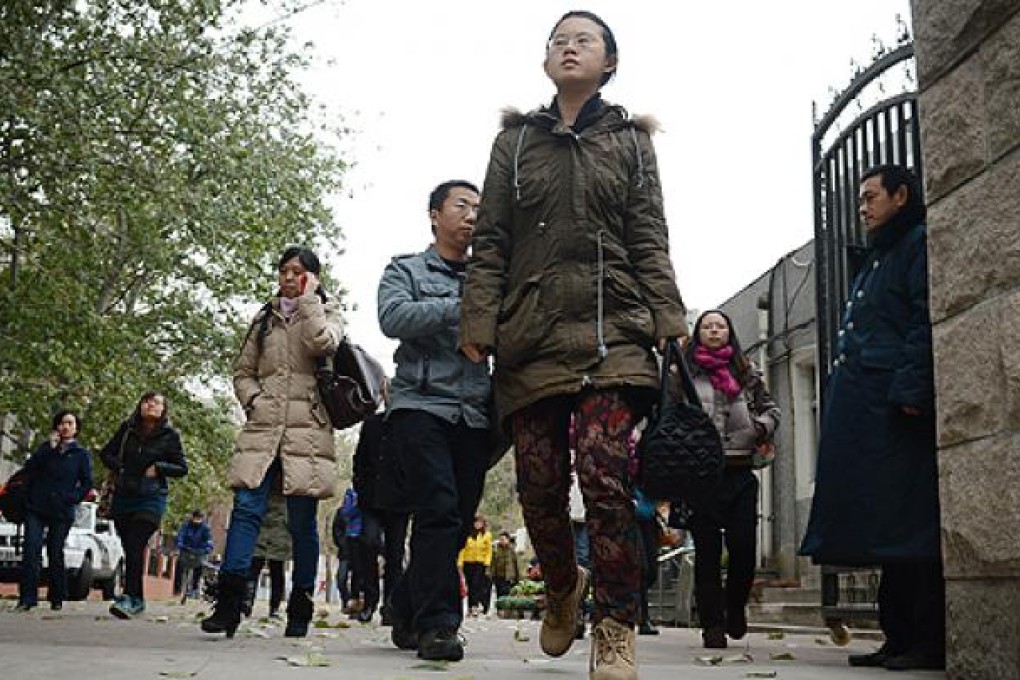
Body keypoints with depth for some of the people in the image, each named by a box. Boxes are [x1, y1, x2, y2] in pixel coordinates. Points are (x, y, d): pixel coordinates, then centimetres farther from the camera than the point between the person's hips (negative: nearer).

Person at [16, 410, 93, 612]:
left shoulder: (82, 454, 7)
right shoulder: (46, 447, 13)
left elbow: (87, 483, 5)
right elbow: (29, 468, -1)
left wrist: (72, 498, -9)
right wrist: (48, 448, -9)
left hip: (62, 512, -1)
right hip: (36, 508, 1)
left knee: (55, 554, 3)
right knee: (31, 550, -11)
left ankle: (57, 598, 14)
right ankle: (27, 598, -12)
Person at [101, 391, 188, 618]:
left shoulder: (170, 435, -2)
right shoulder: (127, 429, 7)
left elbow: (182, 468, 2)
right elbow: (106, 453, 17)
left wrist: (158, 467, -12)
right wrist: (119, 468, -1)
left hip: (151, 499, -4)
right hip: (122, 497, 4)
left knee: (135, 545, -19)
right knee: (130, 548, 8)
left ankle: (132, 597, -23)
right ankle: (137, 600, 17)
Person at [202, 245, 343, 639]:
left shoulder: (326, 312, 12)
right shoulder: (264, 319, 21)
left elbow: (322, 344, -12)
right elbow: (242, 371, 21)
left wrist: (308, 298, -3)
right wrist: (254, 400, 2)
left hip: (306, 428, -2)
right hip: (262, 426, 3)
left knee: (302, 520, 0)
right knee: (246, 507, -11)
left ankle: (300, 610, 7)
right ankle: (229, 604, -14)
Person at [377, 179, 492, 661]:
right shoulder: (406, 270, 11)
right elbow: (393, 318, -10)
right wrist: (461, 307, -16)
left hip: (474, 416, 4)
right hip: (422, 405, -4)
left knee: (458, 523, 5)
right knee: (438, 512, -16)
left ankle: (405, 613, 21)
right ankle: (437, 624, -11)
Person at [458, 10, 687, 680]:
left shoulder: (631, 140, 17)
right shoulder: (516, 139, 18)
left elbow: (650, 238, 9)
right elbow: (491, 240, 11)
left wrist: (666, 317, -5)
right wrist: (479, 322, 0)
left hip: (612, 329, -1)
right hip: (532, 331, 2)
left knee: (605, 469, -17)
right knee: (539, 482, 1)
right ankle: (563, 585, 30)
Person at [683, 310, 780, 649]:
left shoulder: (746, 371, 16)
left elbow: (771, 408, 21)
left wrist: (761, 428, 1)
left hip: (740, 471, 2)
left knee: (744, 546, -2)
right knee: (707, 550, 1)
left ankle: (735, 608, 25)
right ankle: (713, 624, 9)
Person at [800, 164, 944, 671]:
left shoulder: (918, 245, 1)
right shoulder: (875, 261, 29)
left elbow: (926, 321, -13)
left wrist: (910, 390, -22)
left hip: (895, 409, -9)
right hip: (864, 414, 9)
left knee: (909, 527, -9)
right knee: (885, 531, 8)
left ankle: (929, 641, -5)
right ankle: (901, 637, 12)